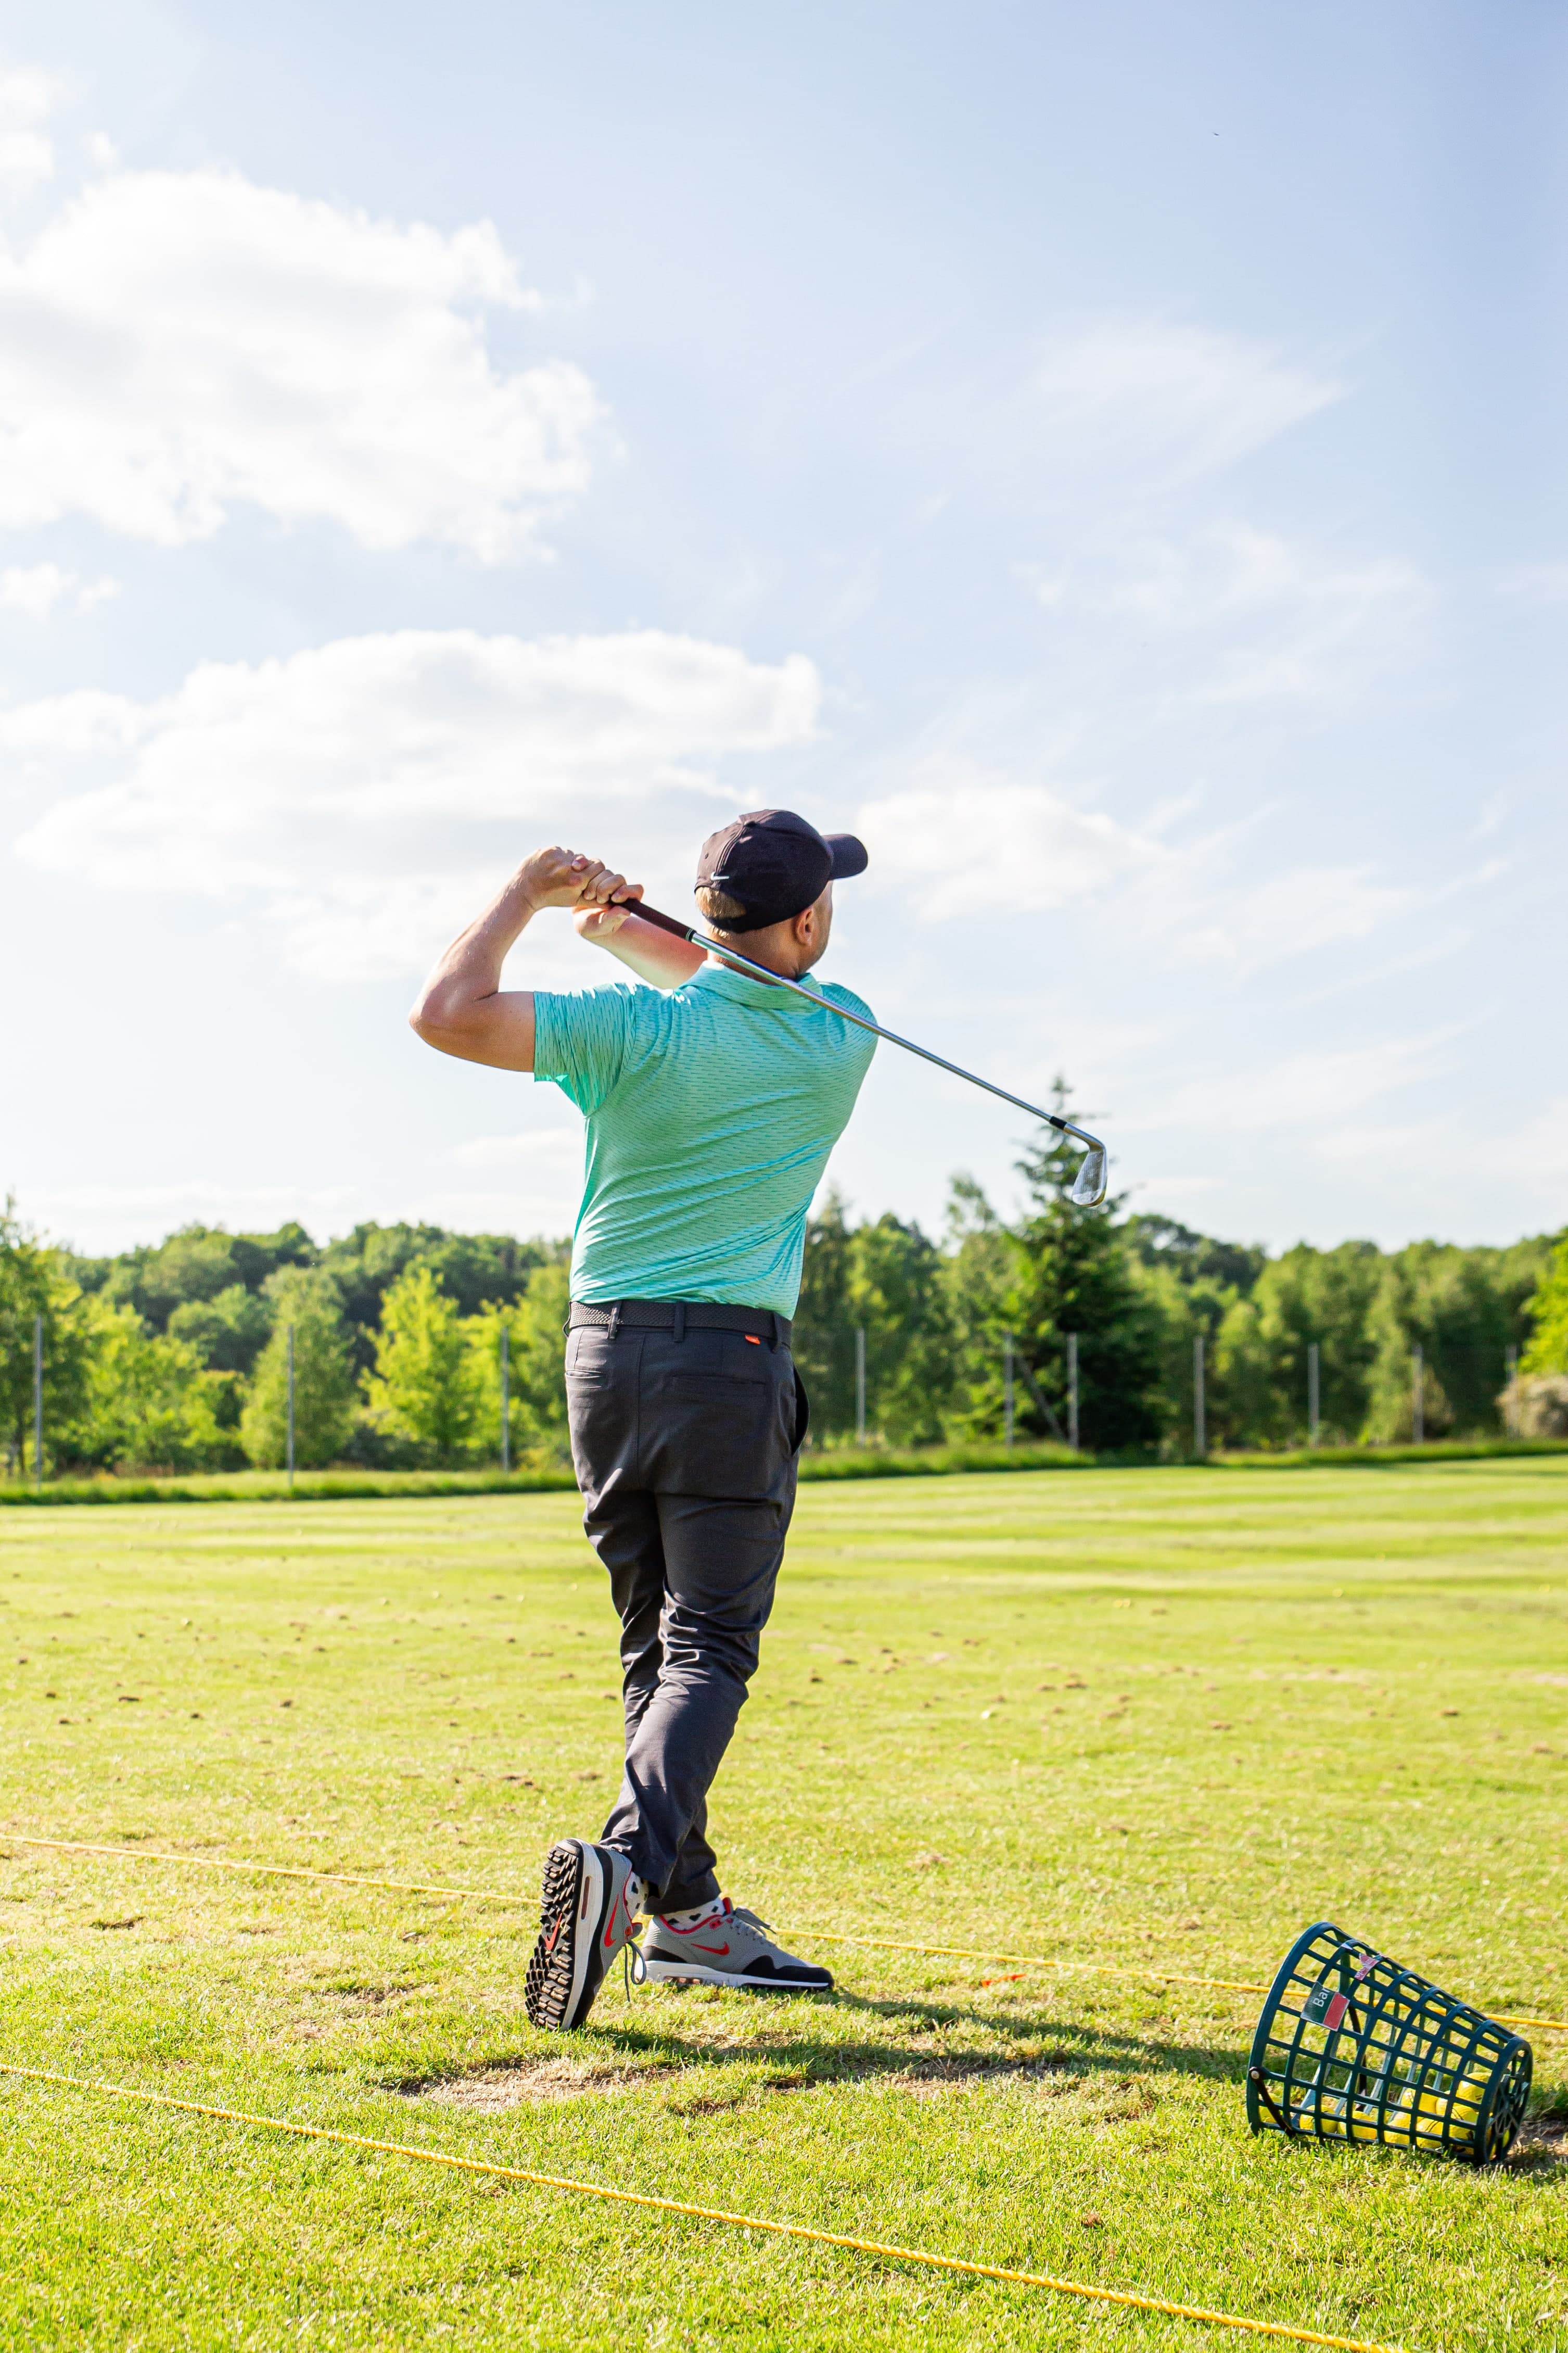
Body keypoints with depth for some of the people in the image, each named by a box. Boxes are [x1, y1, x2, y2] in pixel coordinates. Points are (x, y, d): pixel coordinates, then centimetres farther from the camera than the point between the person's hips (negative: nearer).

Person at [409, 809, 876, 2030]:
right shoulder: (841, 1044, -1)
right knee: (710, 1646, -5)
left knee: (659, 1642, 11)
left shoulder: (638, 1027, -7)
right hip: (729, 1355, -3)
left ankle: (688, 1908, 13)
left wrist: (527, 895, 1)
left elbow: (447, 1015, -12)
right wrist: (631, 933, 16)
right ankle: (626, 1863, -27)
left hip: (605, 1350, 3)